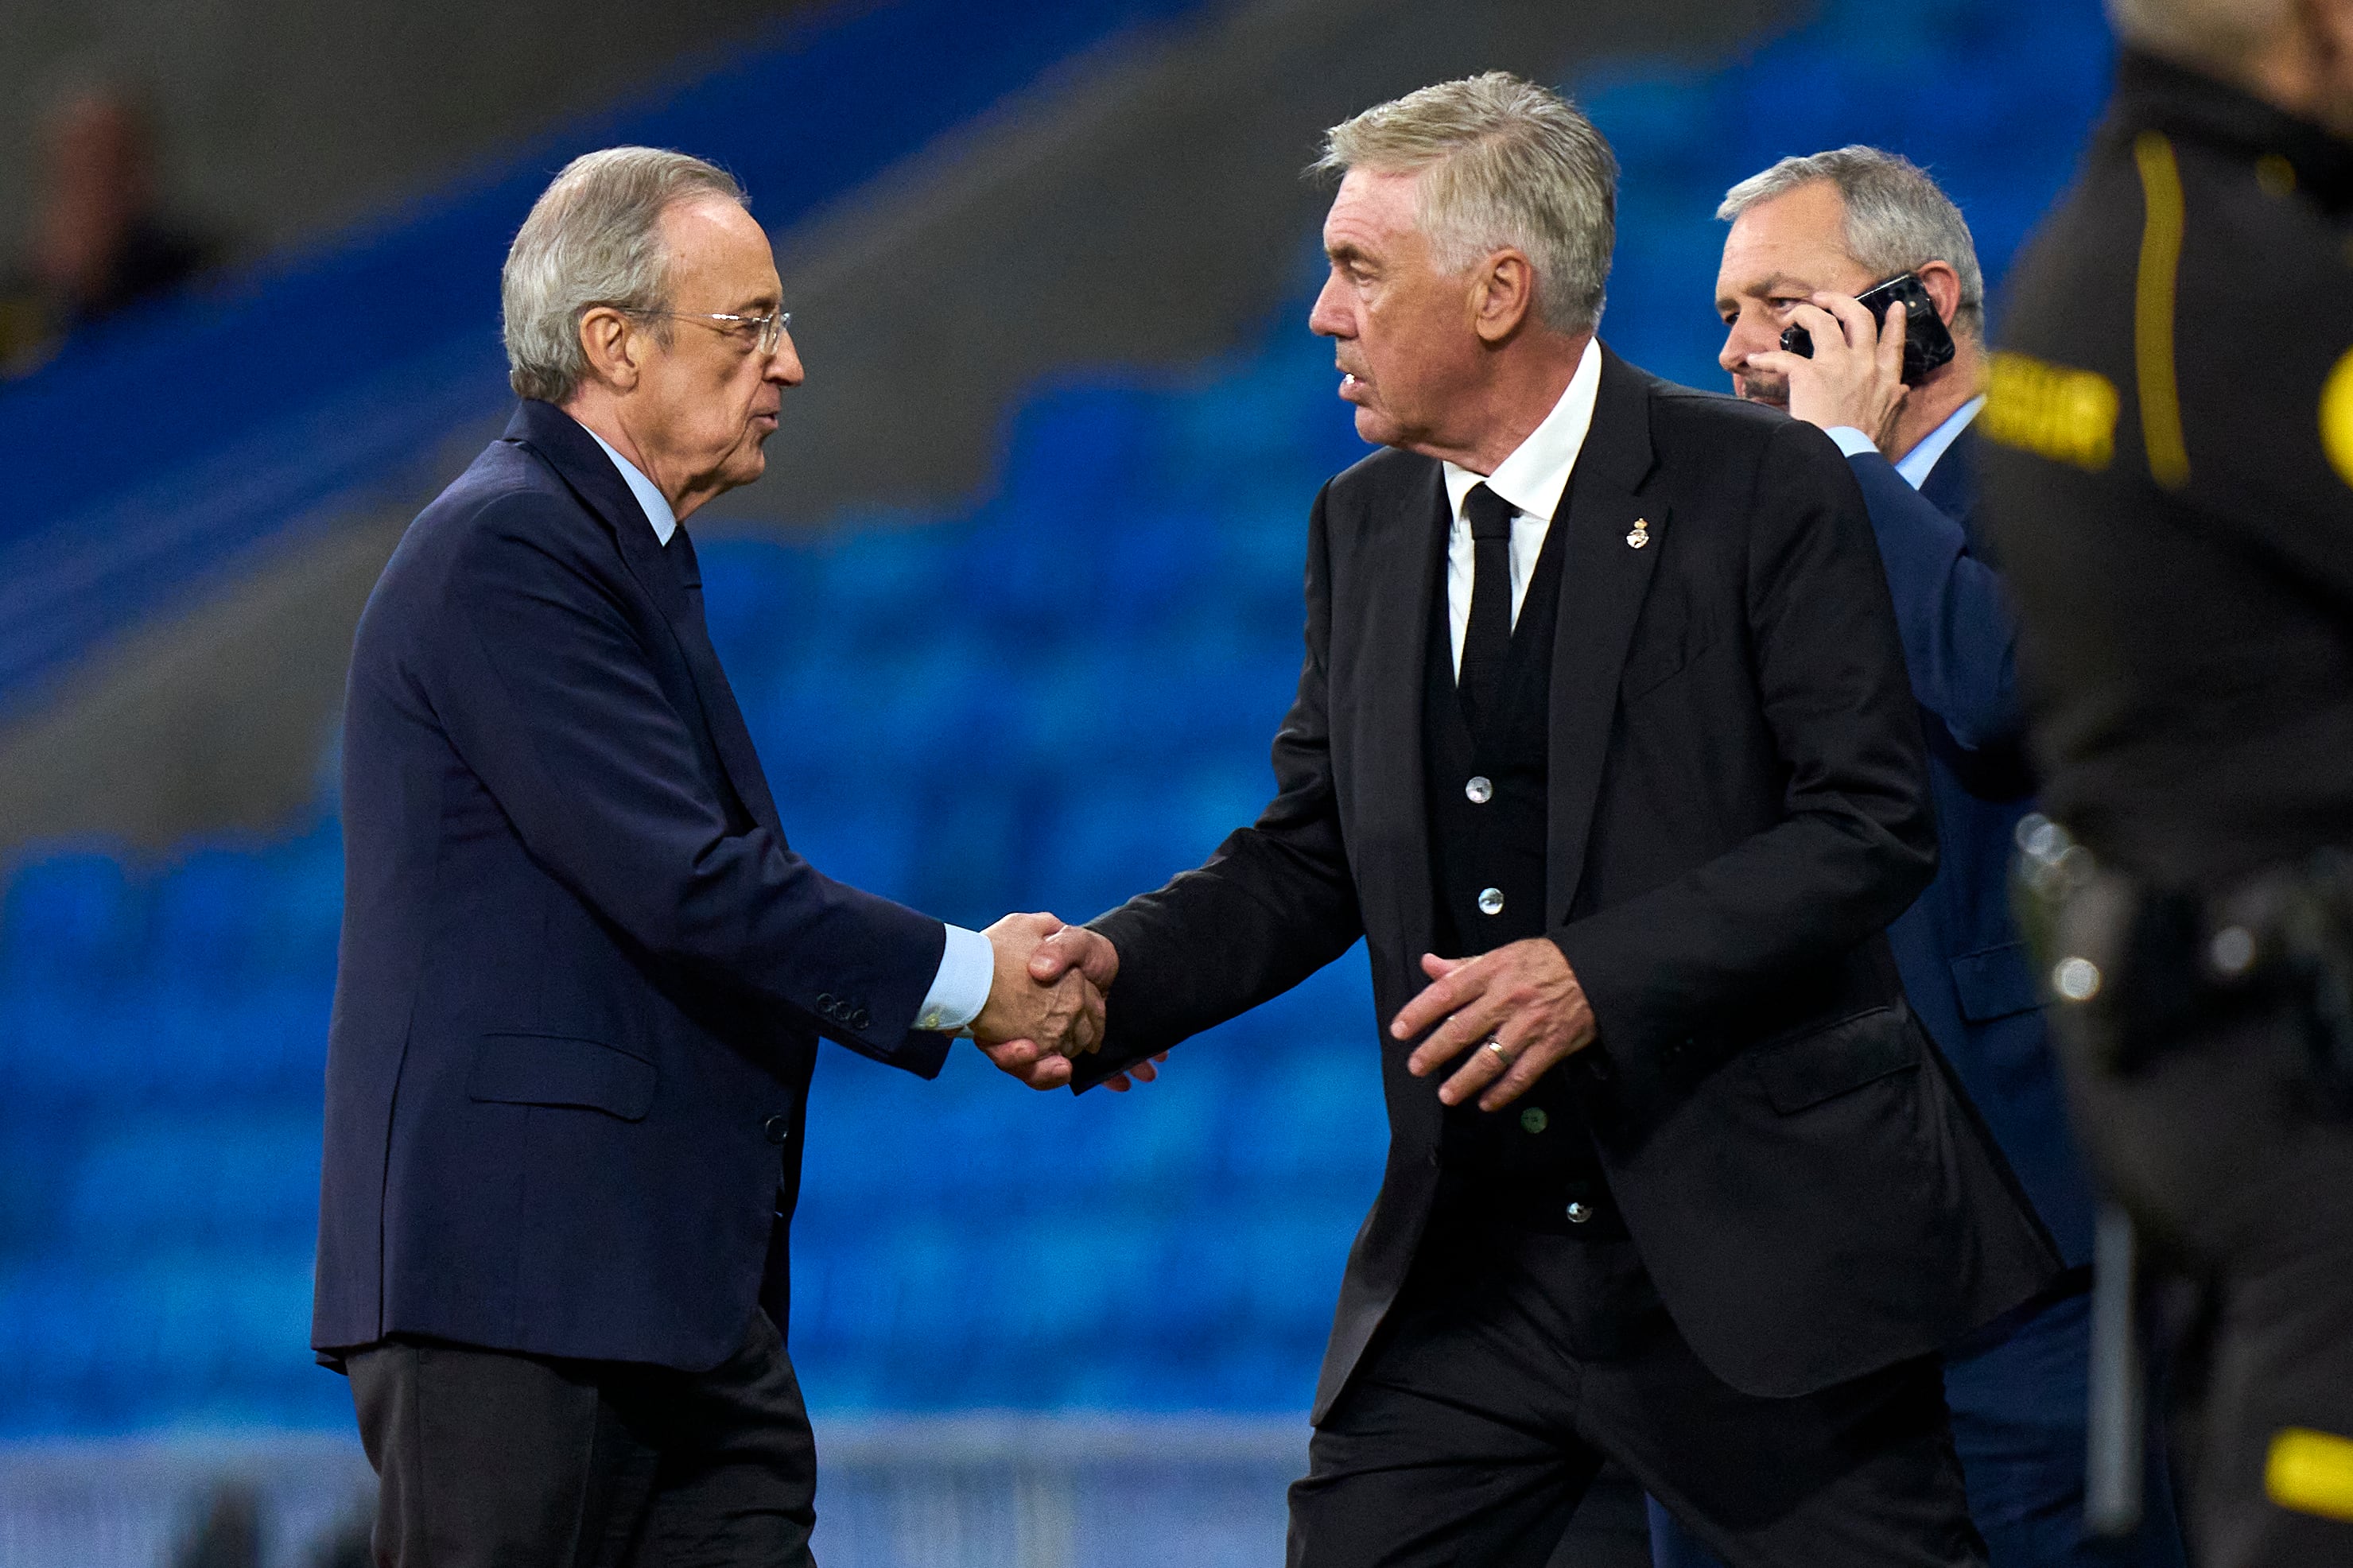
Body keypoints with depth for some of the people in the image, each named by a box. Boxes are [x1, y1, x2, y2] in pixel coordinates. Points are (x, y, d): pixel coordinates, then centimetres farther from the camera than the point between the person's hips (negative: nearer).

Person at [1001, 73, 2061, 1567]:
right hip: (1470, 1266, 5)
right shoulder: (1364, 524, 11)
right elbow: (1312, 851, 15)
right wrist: (1127, 964, -4)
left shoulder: (1762, 486, -7)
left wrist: (1599, 974, -21)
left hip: (1756, 1251, -5)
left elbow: (1874, 826, -11)